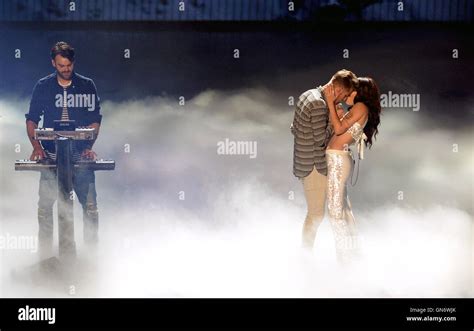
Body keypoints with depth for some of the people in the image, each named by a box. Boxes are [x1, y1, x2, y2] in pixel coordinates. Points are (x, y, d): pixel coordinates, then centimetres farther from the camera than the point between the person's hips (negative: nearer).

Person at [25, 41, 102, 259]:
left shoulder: (87, 85, 6)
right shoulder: (43, 86, 6)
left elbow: (95, 120, 7)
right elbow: (32, 119, 8)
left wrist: (89, 147, -6)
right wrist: (36, 146, -7)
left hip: (81, 155, 0)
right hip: (51, 155, 0)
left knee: (90, 205, -4)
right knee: (44, 206, -3)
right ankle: (44, 254, 8)